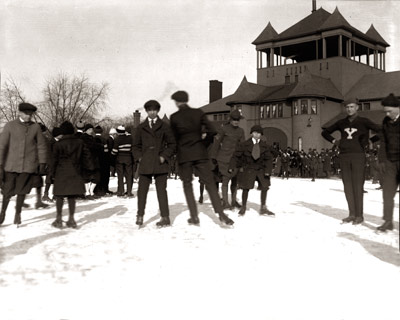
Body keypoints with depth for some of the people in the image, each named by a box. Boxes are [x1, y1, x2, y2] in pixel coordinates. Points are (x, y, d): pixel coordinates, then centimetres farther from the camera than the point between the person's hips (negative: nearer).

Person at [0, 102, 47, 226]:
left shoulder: (36, 127, 2)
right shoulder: (10, 126, -1)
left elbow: (41, 146, 8)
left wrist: (42, 163, 5)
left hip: (28, 165, 1)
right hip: (11, 164, -1)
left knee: (22, 190, 6)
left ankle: (18, 213, 25)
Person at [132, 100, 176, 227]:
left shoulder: (164, 126, 6)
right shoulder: (141, 127, 12)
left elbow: (172, 144, 6)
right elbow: (135, 145, 16)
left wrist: (164, 156, -4)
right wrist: (139, 157, 1)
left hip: (160, 164, -2)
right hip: (145, 164, 2)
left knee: (161, 190, -1)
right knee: (142, 190, 1)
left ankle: (165, 217, 6)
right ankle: (140, 216, 11)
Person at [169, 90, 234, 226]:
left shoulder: (174, 117, -6)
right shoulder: (198, 113, -1)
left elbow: (174, 138, 2)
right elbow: (212, 129, -2)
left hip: (183, 154, -1)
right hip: (200, 152, 1)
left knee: (187, 185, 11)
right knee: (210, 183, 4)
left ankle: (194, 217, 9)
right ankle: (221, 213, -4)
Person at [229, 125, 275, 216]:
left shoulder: (265, 146, -1)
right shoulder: (245, 144, -6)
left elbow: (268, 158, -2)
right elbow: (236, 155, -3)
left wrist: (268, 170, -13)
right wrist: (232, 166, -8)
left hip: (260, 169, 2)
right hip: (248, 169, -2)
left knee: (264, 187, -1)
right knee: (246, 188, 0)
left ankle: (263, 208, 13)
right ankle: (243, 207, 19)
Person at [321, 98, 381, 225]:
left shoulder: (363, 122, 3)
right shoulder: (341, 123, 13)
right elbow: (325, 132, 24)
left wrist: (368, 143, -3)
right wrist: (334, 141, 10)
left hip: (358, 156, -4)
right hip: (344, 156, 4)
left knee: (357, 186, -6)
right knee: (347, 186, 4)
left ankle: (359, 215, -1)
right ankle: (352, 214, 11)